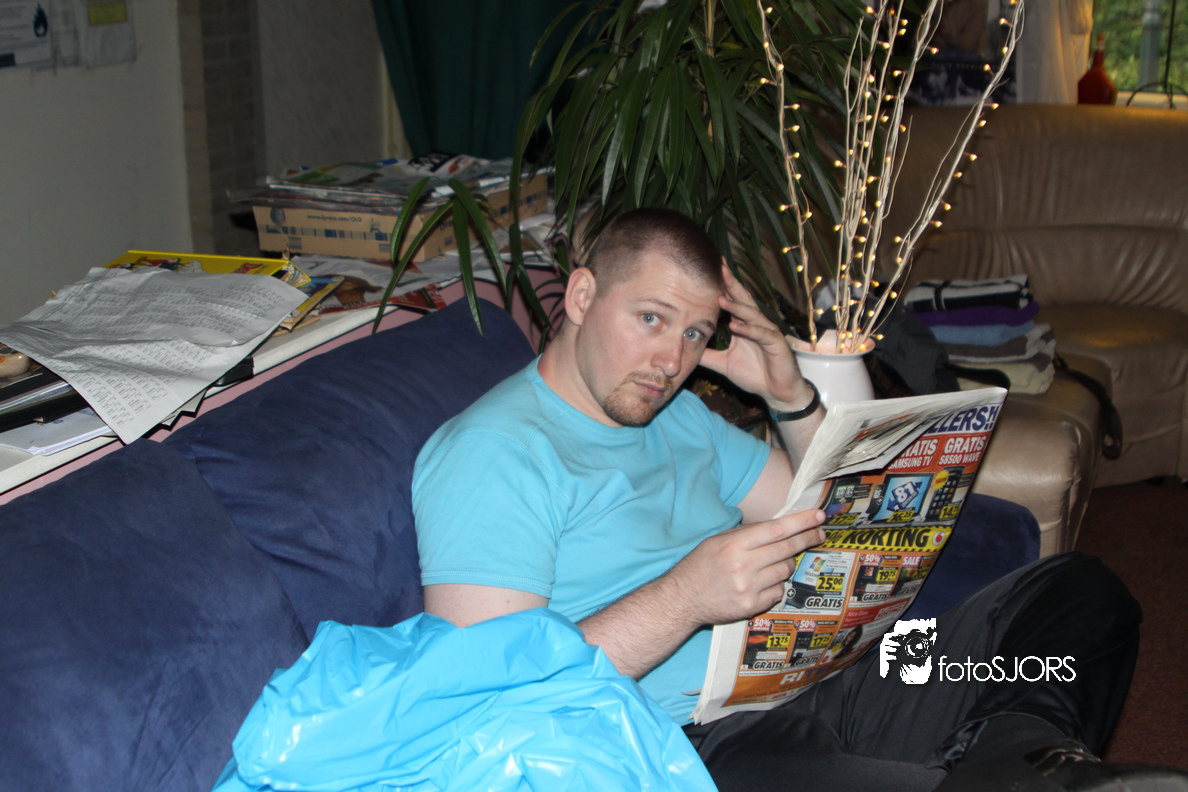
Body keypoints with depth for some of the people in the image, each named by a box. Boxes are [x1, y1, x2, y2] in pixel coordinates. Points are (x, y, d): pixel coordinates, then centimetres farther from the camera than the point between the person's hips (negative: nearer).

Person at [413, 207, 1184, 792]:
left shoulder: (677, 415, 21)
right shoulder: (490, 452, -6)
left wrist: (792, 395, 9)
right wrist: (683, 599, -24)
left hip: (806, 692, 9)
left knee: (1082, 590, -1)